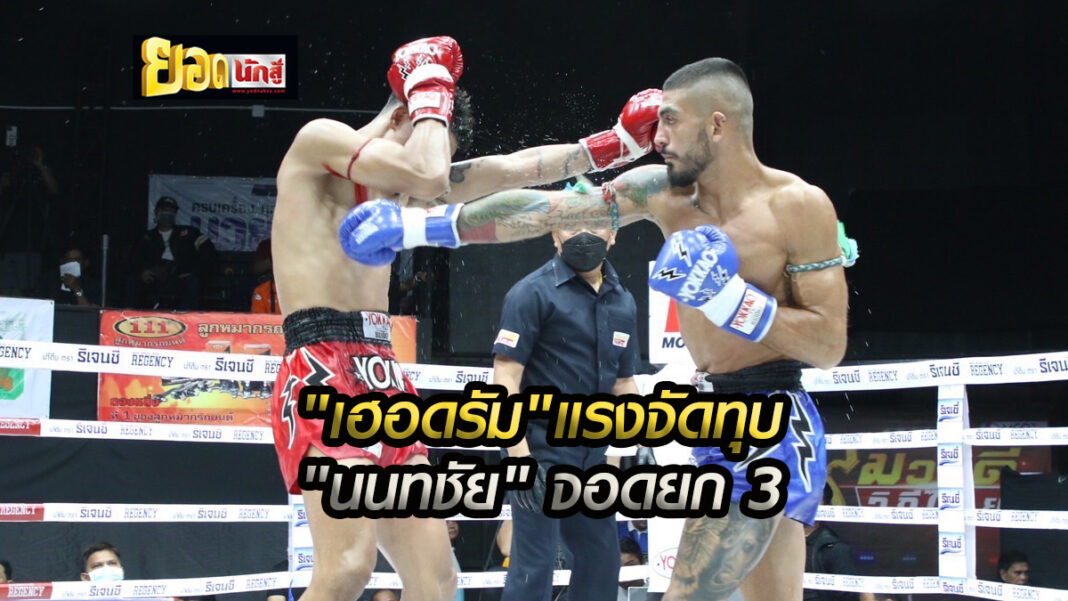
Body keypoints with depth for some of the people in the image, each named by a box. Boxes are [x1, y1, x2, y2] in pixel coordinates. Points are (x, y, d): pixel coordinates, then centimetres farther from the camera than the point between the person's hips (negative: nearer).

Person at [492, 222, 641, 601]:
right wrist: (519, 455, -21)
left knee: (601, 559, 16)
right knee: (533, 566, -5)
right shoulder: (533, 293, -8)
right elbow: (505, 375, -14)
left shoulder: (623, 302, 11)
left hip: (593, 455, 7)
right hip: (542, 453, -7)